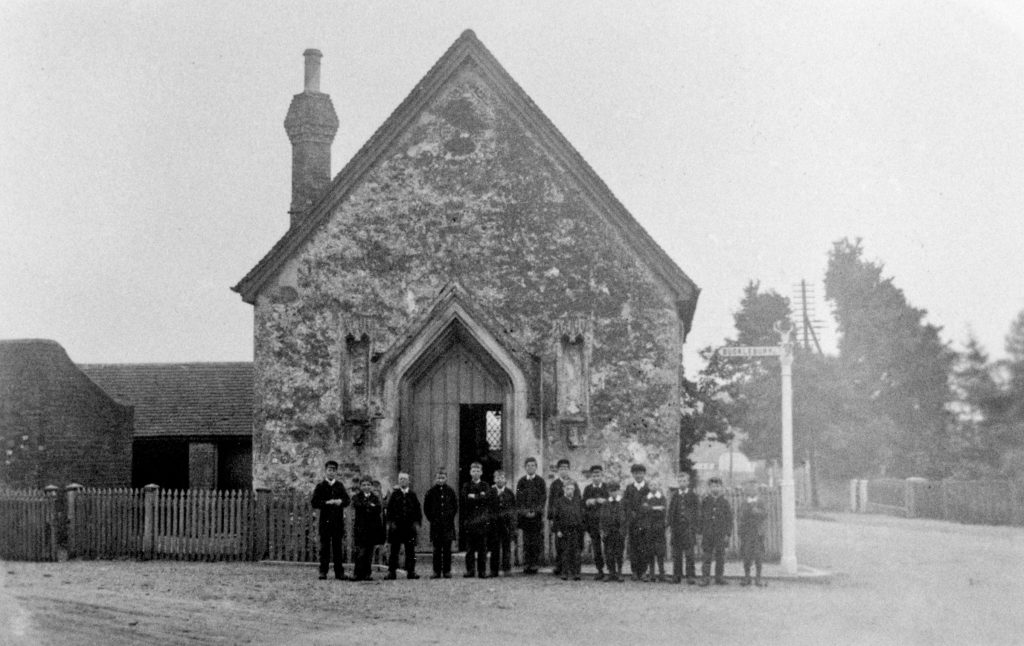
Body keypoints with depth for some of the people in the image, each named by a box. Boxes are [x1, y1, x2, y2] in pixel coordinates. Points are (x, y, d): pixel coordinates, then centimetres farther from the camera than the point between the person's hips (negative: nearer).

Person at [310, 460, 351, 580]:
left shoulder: (340, 485, 12)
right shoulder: (320, 486, 4)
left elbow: (347, 500, 8)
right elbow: (314, 503, -3)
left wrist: (340, 502, -13)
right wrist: (326, 503, -15)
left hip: (338, 521, 2)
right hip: (325, 520, -2)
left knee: (338, 547, 3)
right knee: (324, 547, -1)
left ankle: (339, 572, 5)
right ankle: (323, 571, 3)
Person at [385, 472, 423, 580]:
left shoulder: (412, 494, 9)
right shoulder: (394, 494, 5)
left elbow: (418, 509, 9)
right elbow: (388, 509, 3)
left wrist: (417, 523, 0)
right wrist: (391, 522, -6)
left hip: (410, 526, 1)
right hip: (396, 526, -1)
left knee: (410, 550, 1)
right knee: (394, 549, 2)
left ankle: (411, 571, 5)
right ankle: (391, 571, 6)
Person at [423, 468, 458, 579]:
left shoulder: (450, 491, 4)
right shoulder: (432, 491, 4)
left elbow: (455, 506, 10)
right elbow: (426, 507, 9)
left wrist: (450, 517, 2)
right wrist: (431, 518, 2)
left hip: (448, 524, 0)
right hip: (435, 524, 0)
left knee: (447, 549, 1)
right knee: (437, 549, 2)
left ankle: (447, 571, 6)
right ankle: (437, 571, 5)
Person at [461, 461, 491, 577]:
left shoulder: (485, 486, 13)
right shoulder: (466, 486, 13)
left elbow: (487, 497, -5)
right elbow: (464, 500, -1)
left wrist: (473, 497, -5)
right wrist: (480, 497, -6)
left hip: (482, 520, 0)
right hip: (469, 520, 0)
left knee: (482, 548, -1)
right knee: (470, 548, -1)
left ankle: (482, 571, 1)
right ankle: (470, 570, 3)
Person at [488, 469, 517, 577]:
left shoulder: (510, 493, 7)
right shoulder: (490, 493, 5)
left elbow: (513, 509, 7)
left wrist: (513, 526, 2)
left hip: (507, 523, 0)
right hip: (494, 523, 0)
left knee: (507, 547, 1)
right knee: (494, 548, 2)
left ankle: (506, 569, 5)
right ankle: (494, 571, 6)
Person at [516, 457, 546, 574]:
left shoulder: (541, 481, 6)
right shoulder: (521, 481, 10)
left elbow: (543, 498, 0)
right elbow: (518, 499, 6)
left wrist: (535, 511, -11)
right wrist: (525, 512, -7)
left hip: (537, 515, -1)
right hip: (524, 515, 1)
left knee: (536, 542, -5)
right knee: (526, 542, 0)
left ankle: (534, 565, -2)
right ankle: (526, 565, 2)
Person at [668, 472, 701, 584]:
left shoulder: (693, 496, 7)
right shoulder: (675, 496, 14)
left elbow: (697, 512, 5)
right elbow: (671, 511, 14)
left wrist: (695, 526, -4)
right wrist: (670, 524, 2)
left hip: (689, 527, -3)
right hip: (676, 527, 3)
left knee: (689, 553, -6)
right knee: (676, 554, 2)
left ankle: (691, 576, -4)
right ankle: (676, 575, 7)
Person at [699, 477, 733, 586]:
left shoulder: (724, 502, 5)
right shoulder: (705, 502, 6)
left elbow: (729, 519, 5)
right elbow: (701, 518, 8)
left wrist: (728, 534, -2)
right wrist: (700, 533, 3)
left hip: (721, 534, 0)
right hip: (707, 534, 0)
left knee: (720, 556, 3)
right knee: (707, 556, -1)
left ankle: (719, 577, 12)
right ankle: (705, 578, 2)